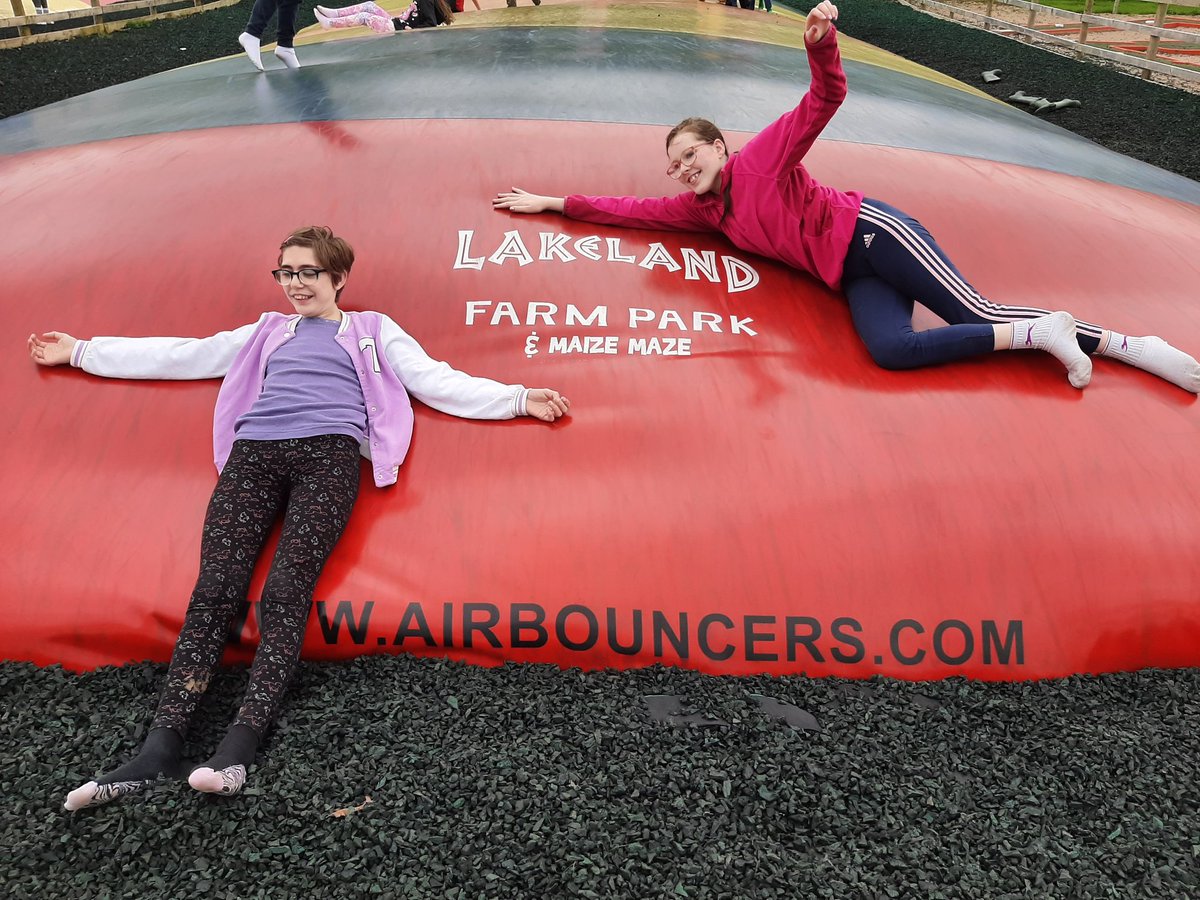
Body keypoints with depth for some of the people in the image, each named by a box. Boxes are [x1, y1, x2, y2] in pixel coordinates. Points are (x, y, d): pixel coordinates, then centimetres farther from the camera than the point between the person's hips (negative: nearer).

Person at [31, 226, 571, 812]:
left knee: (285, 593, -22)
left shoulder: (374, 332, 24)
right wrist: (80, 351, 35)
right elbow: (181, 356, 34)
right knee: (214, 592, -16)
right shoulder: (267, 333, 32)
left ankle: (241, 743, -29)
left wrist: (519, 399, 5)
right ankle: (161, 745, -23)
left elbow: (439, 383, 16)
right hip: (255, 451, 3)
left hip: (328, 453, -2)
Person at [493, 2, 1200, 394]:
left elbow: (826, 99, -9)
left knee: (975, 312, -17)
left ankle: (1128, 345, -4)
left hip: (870, 232, -5)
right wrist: (552, 203, 17)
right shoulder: (703, 211, 15)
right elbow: (632, 209, 18)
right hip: (849, 276, 5)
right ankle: (1039, 334, -13)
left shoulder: (763, 156, -1)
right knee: (892, 348, -21)